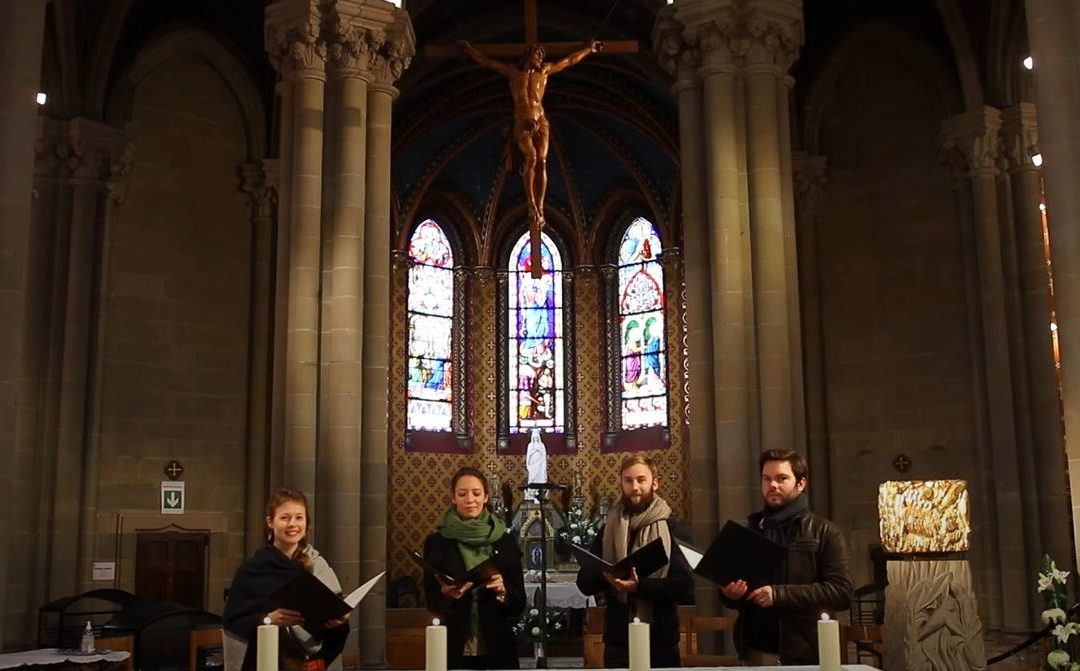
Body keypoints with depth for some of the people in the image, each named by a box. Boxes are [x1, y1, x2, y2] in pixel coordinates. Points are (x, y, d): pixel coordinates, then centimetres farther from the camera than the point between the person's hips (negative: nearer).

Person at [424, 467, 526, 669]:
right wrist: (445, 593, -19)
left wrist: (502, 591, -17)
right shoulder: (436, 542, -1)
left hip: (497, 648, 1)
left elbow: (519, 602, 3)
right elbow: (431, 601, 1)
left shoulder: (505, 542, 2)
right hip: (453, 648, -1)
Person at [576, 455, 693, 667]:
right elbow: (585, 583, 5)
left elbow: (685, 588, -11)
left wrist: (639, 585, -24)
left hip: (661, 643, -2)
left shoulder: (674, 531, -1)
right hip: (617, 642, 2)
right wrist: (604, 576, -16)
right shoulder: (608, 529, 9)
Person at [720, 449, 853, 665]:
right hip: (756, 650, 4)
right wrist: (730, 594, -2)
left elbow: (842, 592, -12)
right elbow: (732, 588, 21)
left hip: (804, 653, -3)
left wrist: (780, 594, -20)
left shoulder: (824, 532, -2)